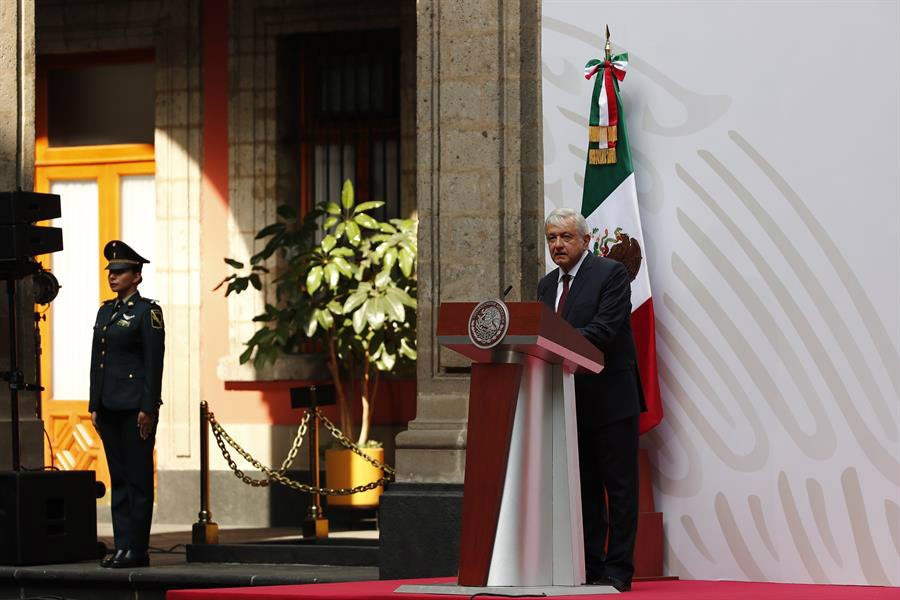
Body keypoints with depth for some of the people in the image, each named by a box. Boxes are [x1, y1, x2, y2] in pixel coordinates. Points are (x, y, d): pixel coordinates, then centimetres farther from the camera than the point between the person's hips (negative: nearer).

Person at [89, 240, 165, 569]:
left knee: (138, 477, -4)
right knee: (118, 477, 8)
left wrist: (148, 408, -15)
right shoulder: (105, 311, 15)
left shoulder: (147, 311, -6)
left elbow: (155, 363, -10)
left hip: (136, 406, -7)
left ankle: (137, 550, -2)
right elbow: (97, 360, 17)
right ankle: (122, 545, 11)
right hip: (109, 406, 7)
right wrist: (94, 405, 12)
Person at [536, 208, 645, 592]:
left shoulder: (611, 273, -8)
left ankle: (618, 571, -1)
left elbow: (605, 329, -19)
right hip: (571, 402, 7)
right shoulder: (547, 285, 14)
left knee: (619, 488, -2)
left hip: (611, 400, -7)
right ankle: (589, 570, 13)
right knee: (584, 490, 10)